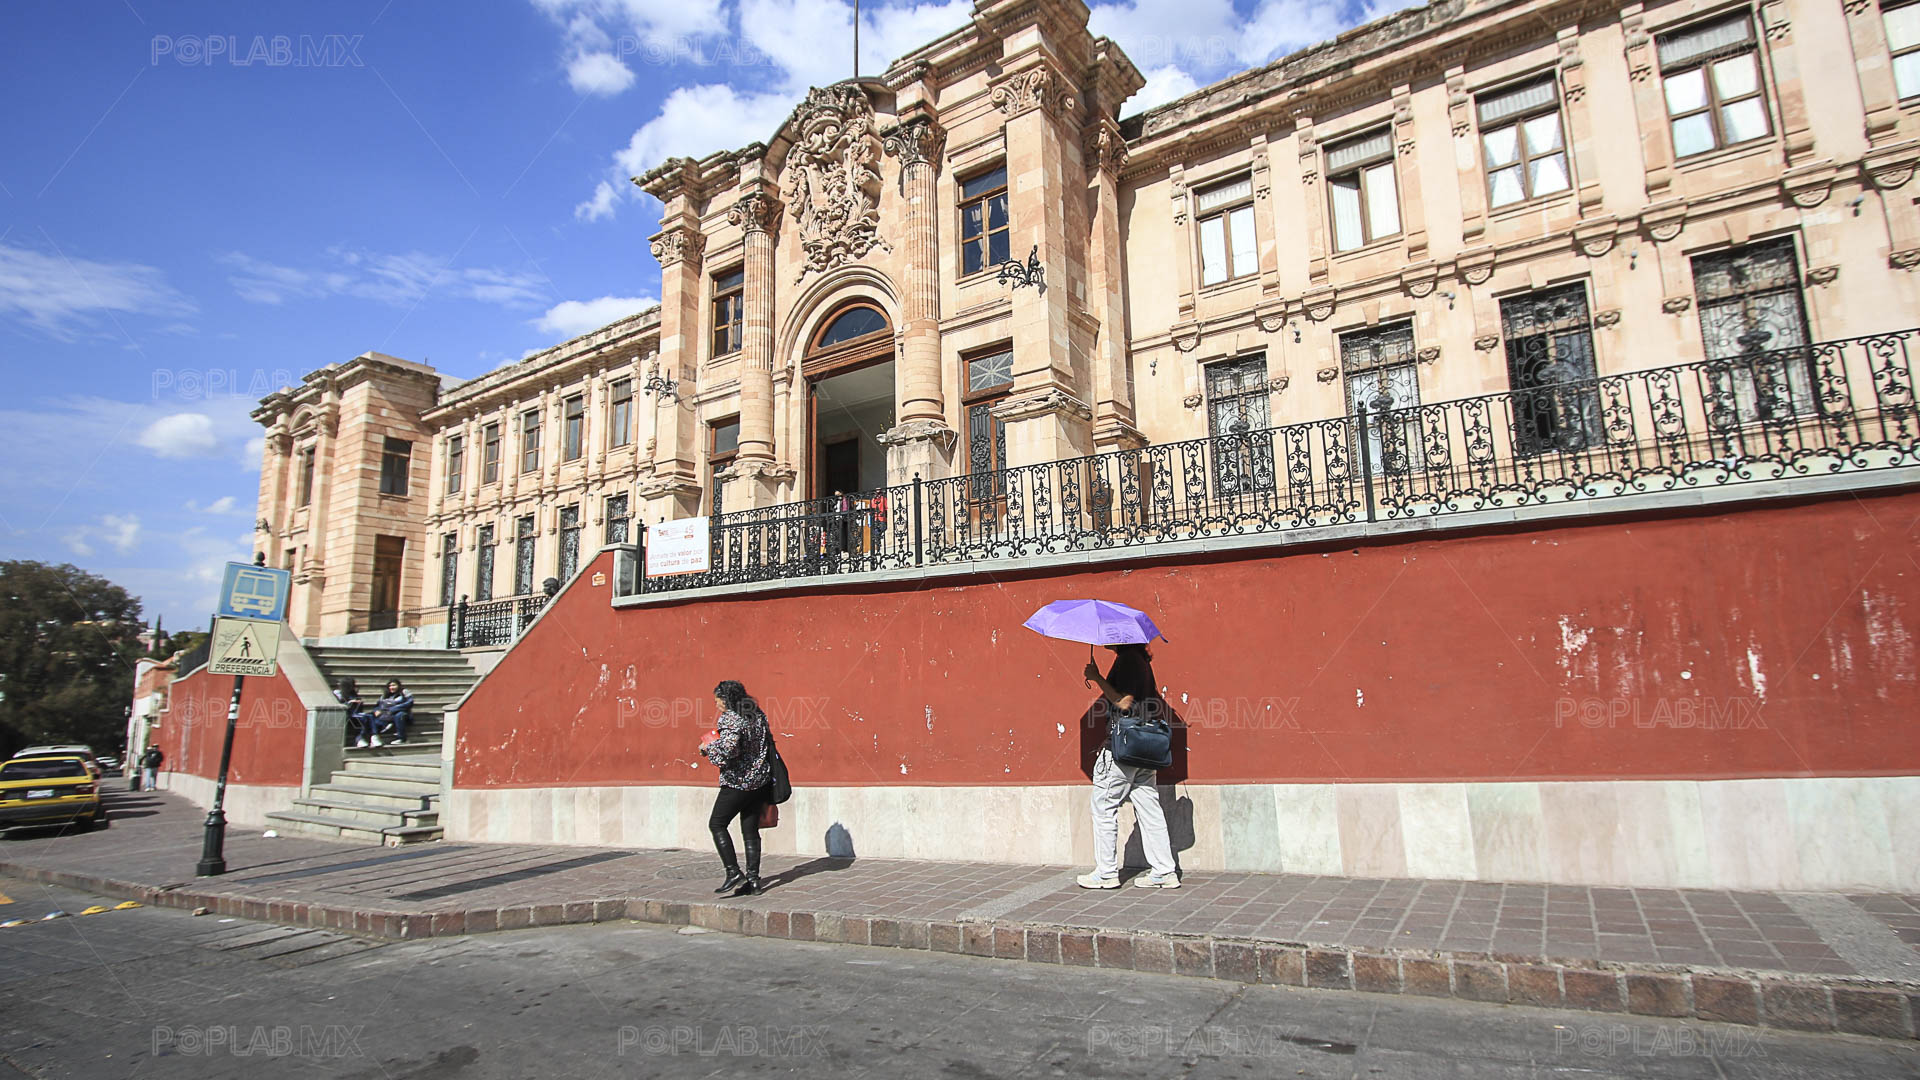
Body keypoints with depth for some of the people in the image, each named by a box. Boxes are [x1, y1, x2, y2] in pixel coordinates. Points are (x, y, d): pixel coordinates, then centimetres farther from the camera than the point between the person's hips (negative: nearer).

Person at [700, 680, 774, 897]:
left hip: (738, 782, -8)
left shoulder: (730, 719, -15)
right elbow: (768, 741, 16)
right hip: (760, 781, 8)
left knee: (717, 824, 6)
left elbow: (728, 748, -27)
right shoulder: (757, 715, 10)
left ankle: (734, 872, -1)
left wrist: (707, 747, -10)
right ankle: (753, 879, 10)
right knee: (750, 829, 11)